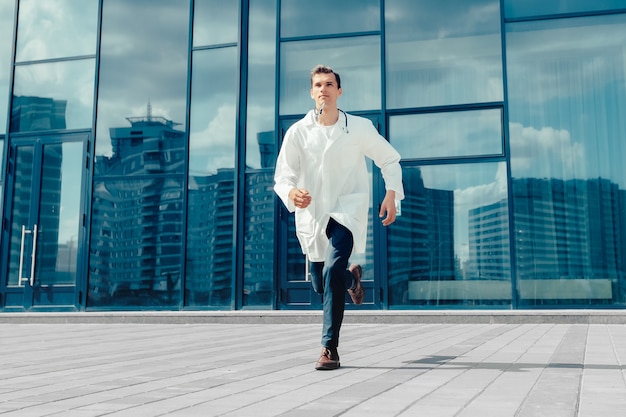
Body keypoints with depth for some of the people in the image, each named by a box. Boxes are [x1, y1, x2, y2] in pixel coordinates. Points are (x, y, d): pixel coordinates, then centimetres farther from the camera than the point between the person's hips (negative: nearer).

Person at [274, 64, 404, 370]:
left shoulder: (360, 127, -4)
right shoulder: (298, 132, -4)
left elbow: (389, 159, 8)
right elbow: (282, 176, -7)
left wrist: (392, 195, -6)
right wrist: (292, 192, -31)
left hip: (347, 210, -2)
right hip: (312, 214, 3)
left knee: (333, 271, -24)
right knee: (320, 285, 12)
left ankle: (330, 348, -16)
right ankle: (352, 277, 49)